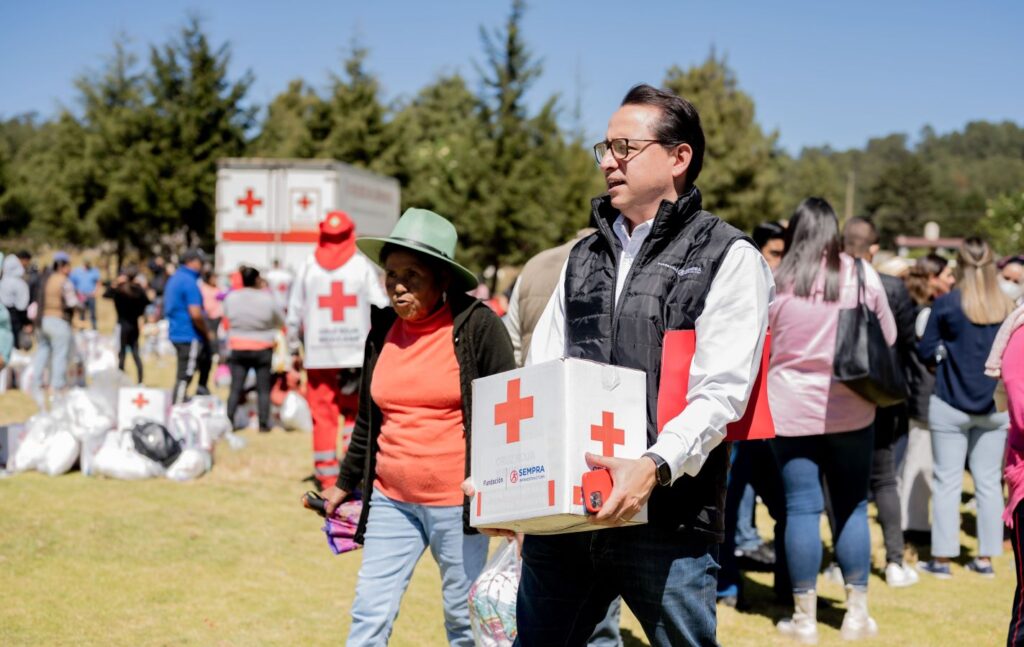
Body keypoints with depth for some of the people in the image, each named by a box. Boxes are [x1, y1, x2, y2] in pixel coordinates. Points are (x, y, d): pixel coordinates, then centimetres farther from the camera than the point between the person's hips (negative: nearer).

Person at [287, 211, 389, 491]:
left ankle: (327, 476, 7)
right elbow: (381, 310, -4)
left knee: (323, 415, 5)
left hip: (318, 356, 1)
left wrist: (294, 350, 16)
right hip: (356, 354, -1)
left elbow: (294, 314, 6)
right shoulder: (363, 267, -2)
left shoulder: (308, 269, 3)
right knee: (356, 414, 10)